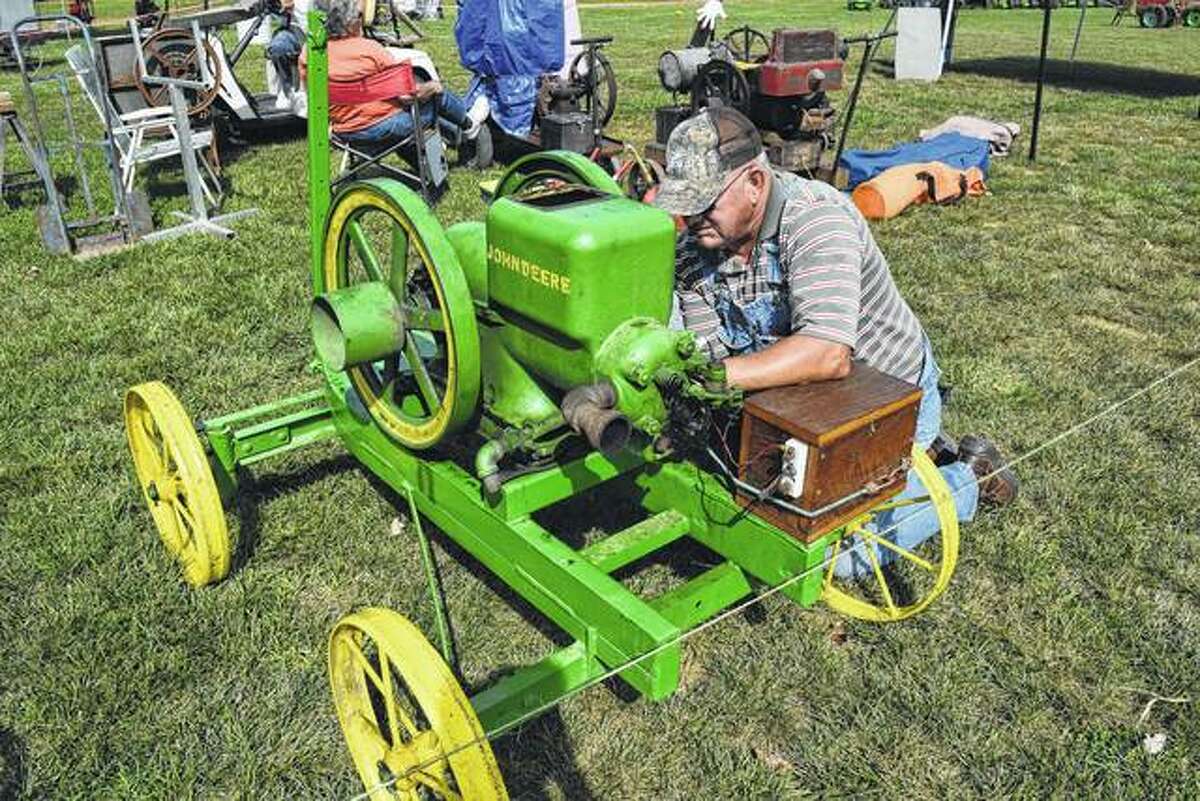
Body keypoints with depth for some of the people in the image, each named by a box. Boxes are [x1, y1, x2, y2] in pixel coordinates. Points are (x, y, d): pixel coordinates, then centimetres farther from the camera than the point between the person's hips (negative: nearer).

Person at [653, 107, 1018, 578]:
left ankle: (969, 478, 13)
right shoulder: (693, 248, -10)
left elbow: (828, 356, -44)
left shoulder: (815, 218, -32)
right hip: (800, 400, 7)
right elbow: (709, 358, -13)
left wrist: (718, 375, -52)